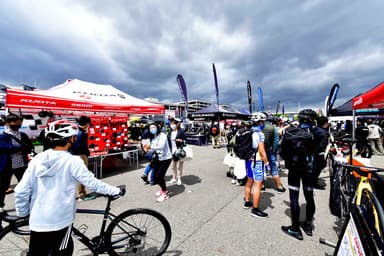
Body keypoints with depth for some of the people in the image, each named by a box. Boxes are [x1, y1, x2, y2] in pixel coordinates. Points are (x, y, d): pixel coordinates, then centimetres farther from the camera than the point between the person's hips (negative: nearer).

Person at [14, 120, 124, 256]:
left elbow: (20, 192, -2)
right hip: (60, 221, -4)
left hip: (37, 221, 5)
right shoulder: (73, 161, -19)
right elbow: (93, 183, -17)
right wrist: (116, 190, -6)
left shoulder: (37, 159, -5)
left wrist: (22, 213, 14)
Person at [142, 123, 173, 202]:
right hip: (158, 159, 7)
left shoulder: (162, 135, -14)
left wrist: (150, 146, -32)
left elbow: (161, 146, -29)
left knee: (159, 176, -12)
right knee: (156, 177, 9)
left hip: (166, 158, -7)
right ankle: (162, 189, 37)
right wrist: (147, 150, -13)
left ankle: (165, 194, 9)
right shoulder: (153, 138, 7)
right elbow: (153, 150, 5)